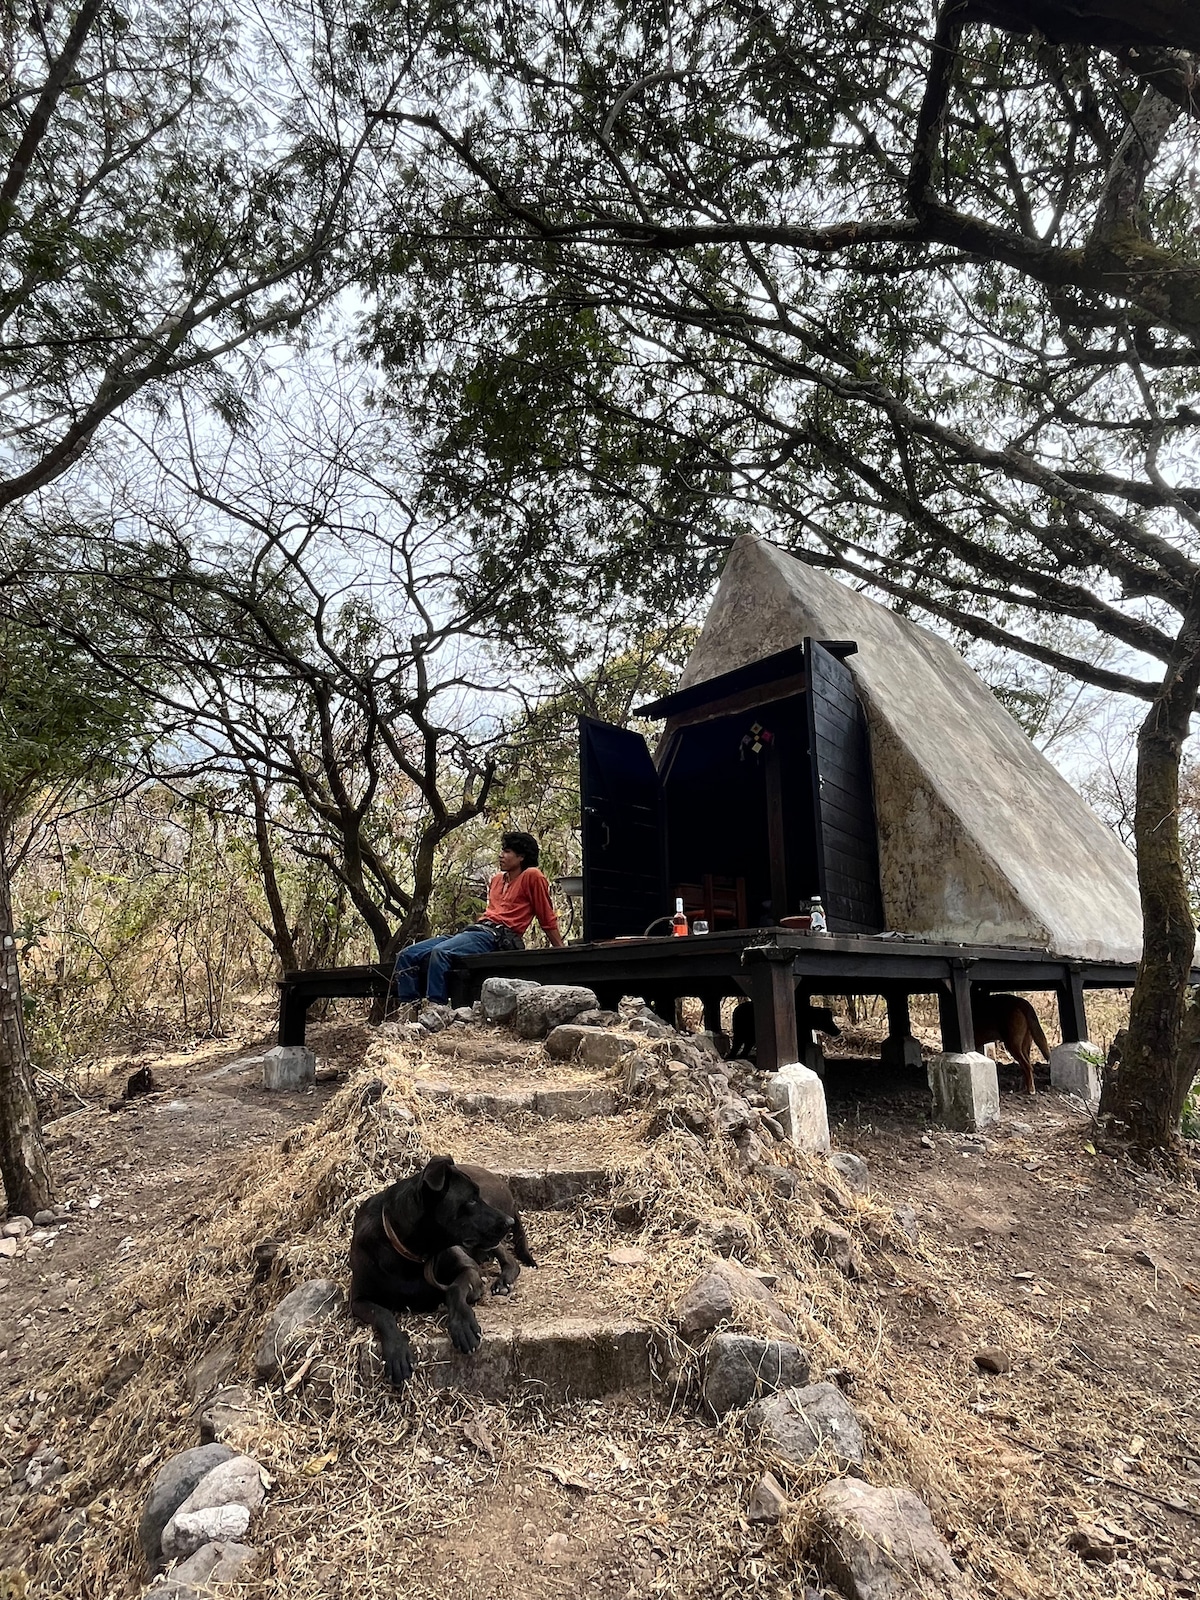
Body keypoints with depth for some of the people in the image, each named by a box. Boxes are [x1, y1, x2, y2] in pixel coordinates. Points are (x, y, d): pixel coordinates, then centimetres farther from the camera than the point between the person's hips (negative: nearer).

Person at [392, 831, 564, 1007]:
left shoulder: (532, 876, 2)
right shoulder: (496, 880, 25)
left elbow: (548, 919, 4)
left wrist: (561, 951, 5)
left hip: (496, 936, -9)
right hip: (474, 929, 9)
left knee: (439, 952, -35)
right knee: (407, 955, -7)